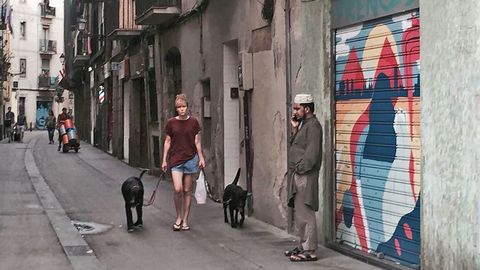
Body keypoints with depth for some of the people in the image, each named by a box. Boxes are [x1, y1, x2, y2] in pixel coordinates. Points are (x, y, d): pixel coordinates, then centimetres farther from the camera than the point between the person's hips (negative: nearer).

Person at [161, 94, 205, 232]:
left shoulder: (193, 122, 2)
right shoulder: (171, 123, 2)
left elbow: (197, 141, 6)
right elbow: (167, 142, 7)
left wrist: (201, 158, 0)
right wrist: (164, 160, 5)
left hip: (190, 158, 1)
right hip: (176, 159, -1)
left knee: (187, 190, 5)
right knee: (178, 189, -13)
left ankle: (185, 220, 15)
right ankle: (178, 217, 9)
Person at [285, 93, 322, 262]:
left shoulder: (313, 125, -13)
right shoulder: (303, 124, 17)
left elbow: (312, 154, -20)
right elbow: (295, 147, 17)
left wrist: (299, 169, -14)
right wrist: (294, 129, 8)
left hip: (305, 176, -10)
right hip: (298, 176, 10)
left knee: (305, 214, -8)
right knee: (299, 214, 15)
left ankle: (309, 251, -4)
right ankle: (302, 246, 24)